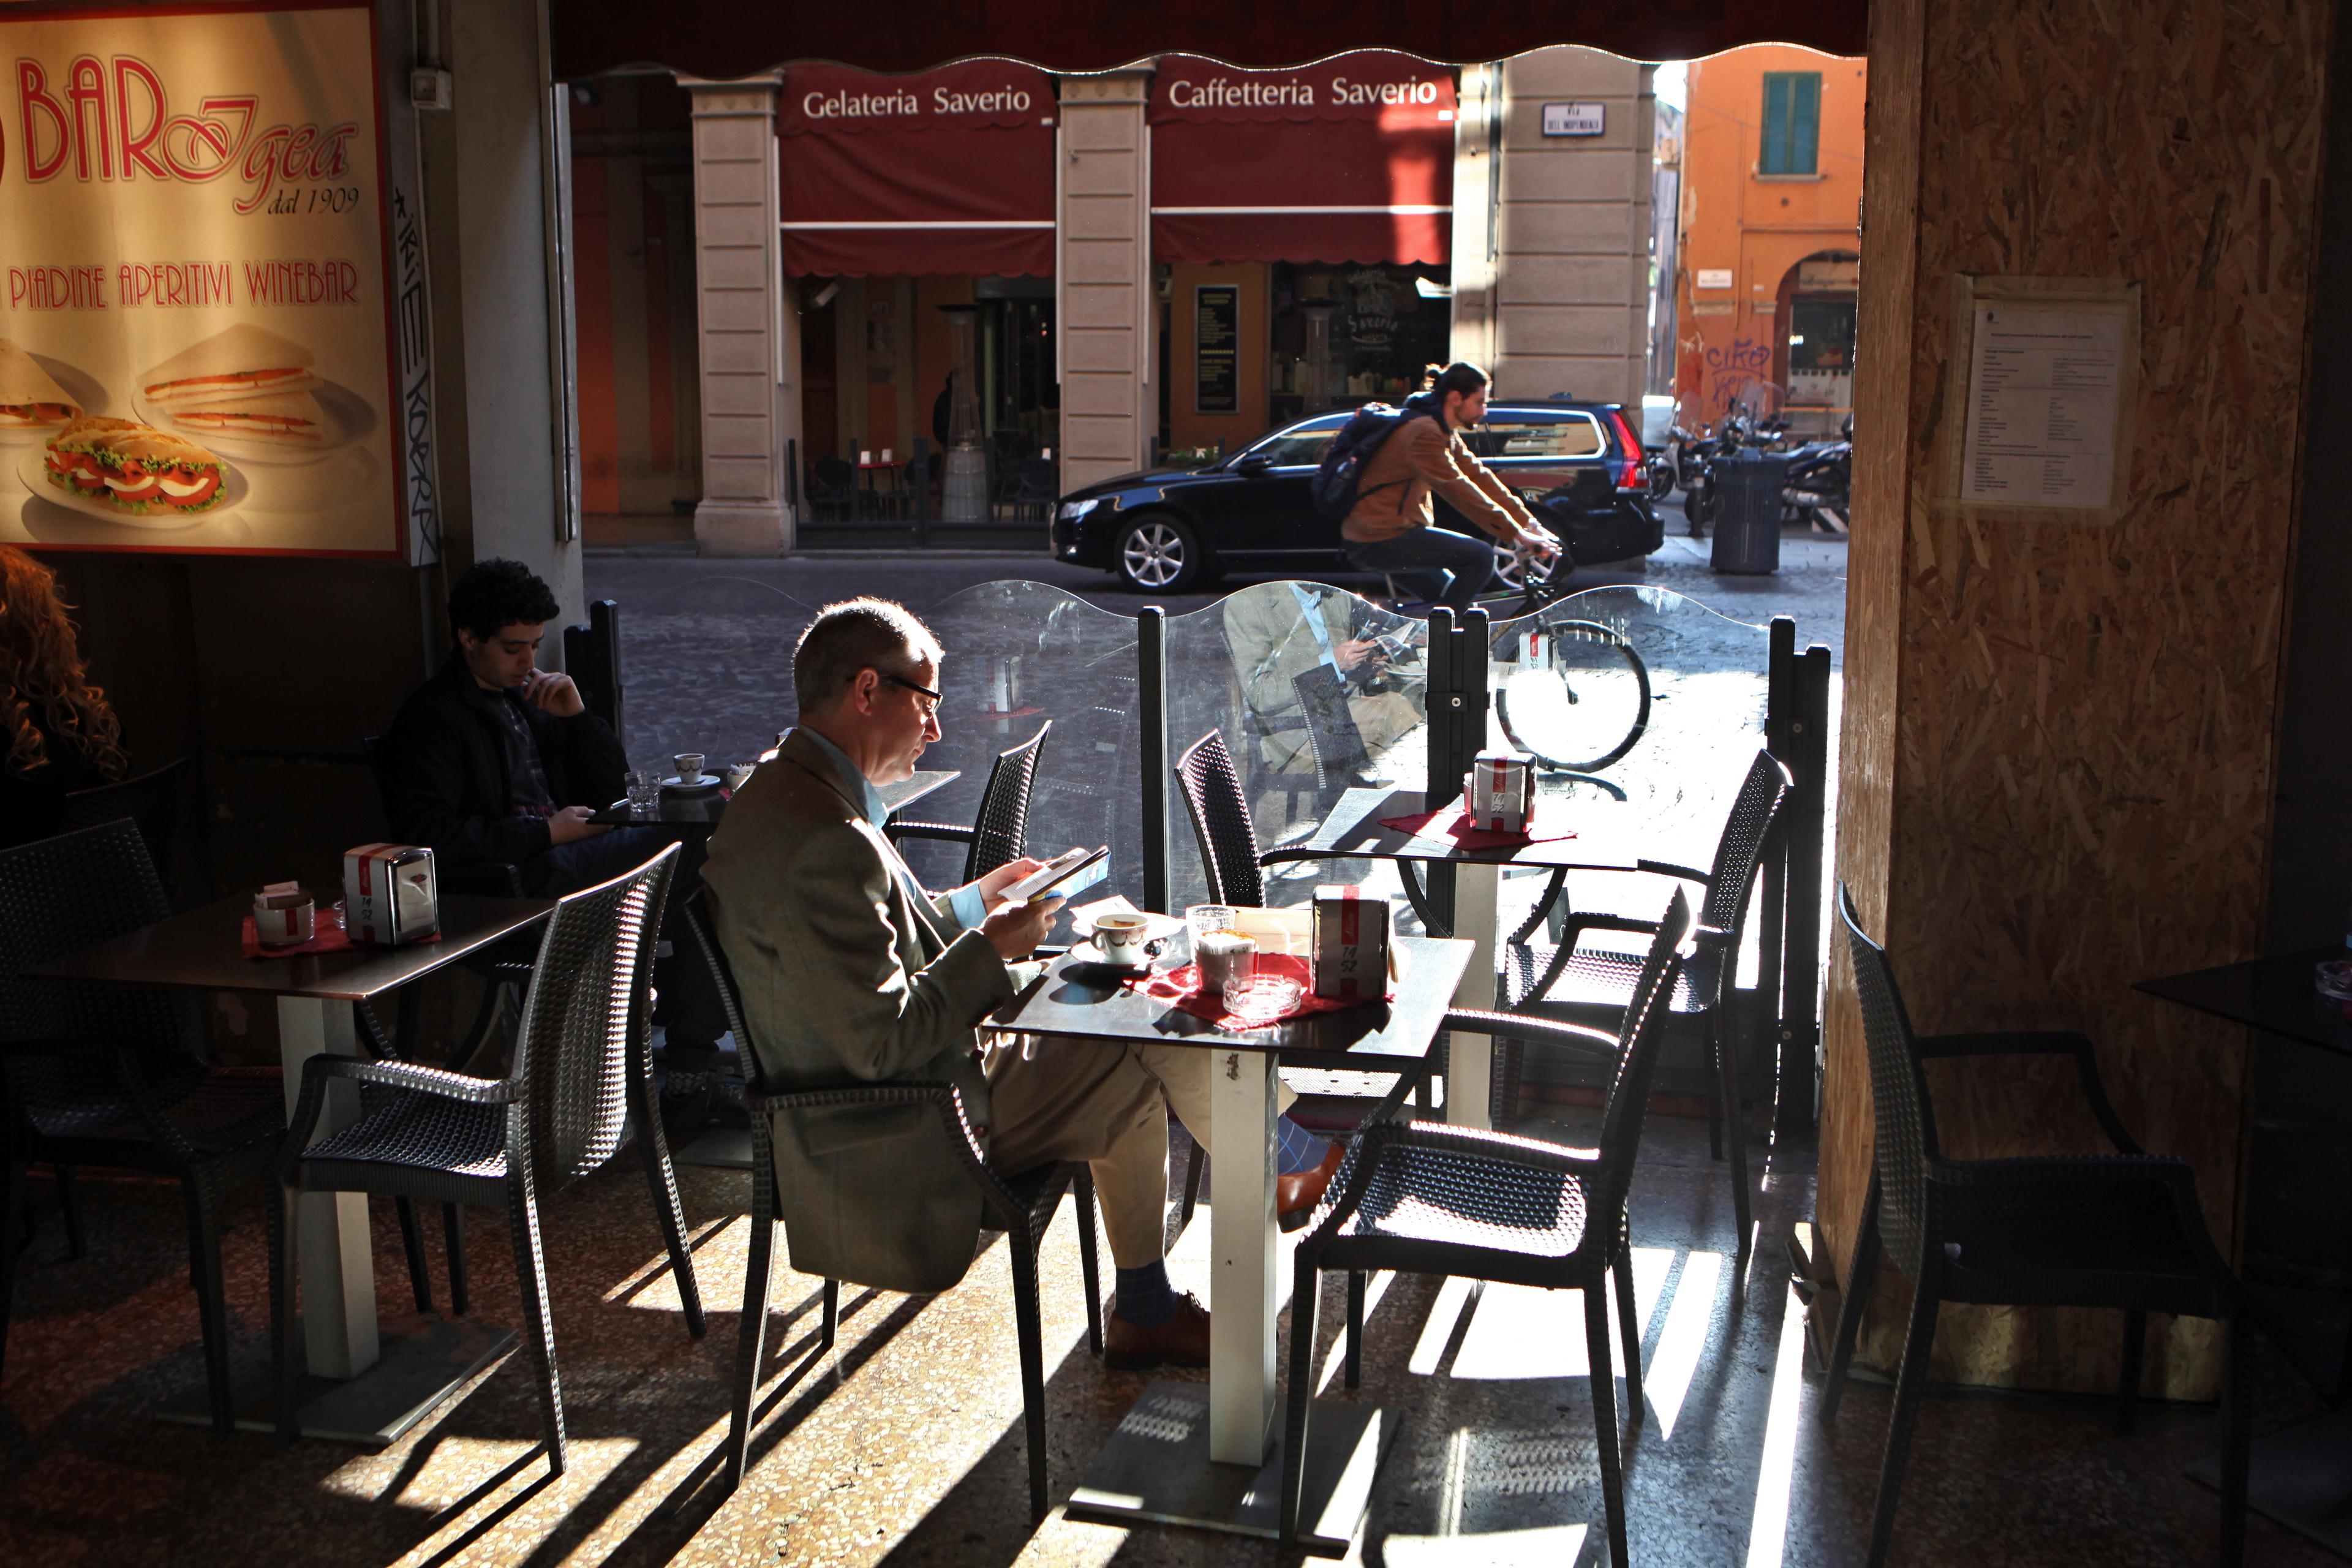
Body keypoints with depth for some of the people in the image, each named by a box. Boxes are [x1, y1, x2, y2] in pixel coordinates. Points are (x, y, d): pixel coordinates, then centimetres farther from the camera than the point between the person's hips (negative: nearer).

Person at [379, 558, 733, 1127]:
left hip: (558, 866, 8)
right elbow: (430, 838, -15)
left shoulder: (525, 700, 22)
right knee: (686, 850, -19)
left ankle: (691, 1073, -15)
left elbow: (611, 788, 22)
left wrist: (576, 715, 5)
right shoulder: (430, 719, -2)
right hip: (501, 896, -8)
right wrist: (545, 833, -13)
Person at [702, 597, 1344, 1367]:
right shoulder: (827, 842, -30)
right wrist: (989, 951, -16)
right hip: (902, 1136, -10)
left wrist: (974, 902, 12)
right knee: (1150, 1052, -3)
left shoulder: (782, 792, 4)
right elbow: (881, 1044, -29)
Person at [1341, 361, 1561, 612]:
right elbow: (1459, 490, -25)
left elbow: (1479, 476, 11)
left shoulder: (1445, 432, 13)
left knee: (1456, 597, 18)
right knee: (1482, 557, -17)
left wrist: (1529, 523, 4)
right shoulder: (1424, 433, -20)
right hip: (1377, 541, -11)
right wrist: (1518, 535, -25)